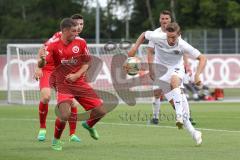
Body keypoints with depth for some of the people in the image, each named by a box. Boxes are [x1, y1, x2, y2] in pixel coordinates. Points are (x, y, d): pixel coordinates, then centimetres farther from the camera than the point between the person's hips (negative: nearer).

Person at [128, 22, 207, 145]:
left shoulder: (182, 46, -23)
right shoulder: (158, 37, -20)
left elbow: (202, 58, -19)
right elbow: (144, 34, 3)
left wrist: (197, 75, -32)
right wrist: (135, 47, -9)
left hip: (176, 69, -1)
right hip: (160, 70, 1)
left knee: (174, 81, -39)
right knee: (174, 102, -12)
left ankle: (180, 115, -44)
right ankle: (193, 132, -8)